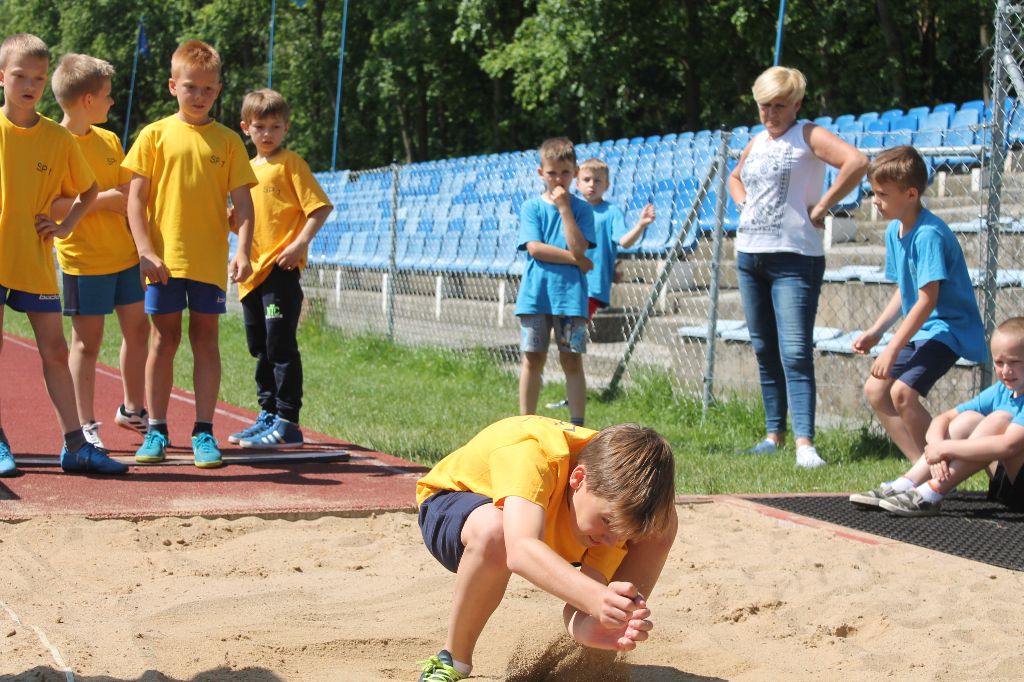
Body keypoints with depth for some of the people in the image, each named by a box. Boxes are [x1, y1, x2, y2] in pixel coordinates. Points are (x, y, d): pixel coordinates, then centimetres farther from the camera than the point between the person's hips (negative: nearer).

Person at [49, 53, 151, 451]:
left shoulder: (109, 141, 10)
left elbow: (128, 194, 12)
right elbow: (48, 208, -19)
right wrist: (101, 200, -19)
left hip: (125, 254, 7)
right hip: (83, 259, -6)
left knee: (138, 330, 12)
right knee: (87, 341, 0)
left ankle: (132, 410, 30)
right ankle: (85, 425, 9)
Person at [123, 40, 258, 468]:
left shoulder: (228, 142, 4)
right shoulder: (155, 135, 3)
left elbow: (242, 201, 1)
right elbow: (136, 197, 1)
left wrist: (242, 251, -12)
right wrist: (145, 250, -8)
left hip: (210, 259, 1)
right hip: (164, 257, 0)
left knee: (205, 339, 3)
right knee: (165, 338, 5)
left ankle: (204, 432, 8)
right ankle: (156, 430, 13)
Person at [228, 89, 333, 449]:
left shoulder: (290, 163, -3)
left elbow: (320, 206, -10)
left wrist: (300, 243, -20)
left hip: (281, 269, -8)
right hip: (253, 270, 8)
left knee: (280, 345, -10)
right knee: (259, 348, 14)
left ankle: (288, 423, -8)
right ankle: (268, 416, 24)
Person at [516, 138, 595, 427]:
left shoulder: (581, 208, 5)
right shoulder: (532, 207, 5)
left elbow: (578, 248, -10)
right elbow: (534, 247, -8)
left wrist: (564, 208, -10)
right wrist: (576, 260, -9)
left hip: (570, 294, 0)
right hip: (535, 293, 0)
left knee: (572, 360, 0)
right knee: (533, 359, 3)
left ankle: (577, 425, 5)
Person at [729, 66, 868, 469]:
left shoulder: (807, 137, -6)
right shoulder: (756, 143, 15)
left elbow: (857, 163, -22)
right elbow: (735, 178, 35)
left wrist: (820, 207, -17)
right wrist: (743, 204, 14)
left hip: (794, 258, -7)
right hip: (749, 256, 7)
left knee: (795, 353, -14)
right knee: (765, 352, 12)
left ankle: (804, 443, -18)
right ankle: (774, 434, 20)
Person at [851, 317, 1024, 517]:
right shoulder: (1000, 391, 8)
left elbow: (1008, 445, -35)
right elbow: (942, 419, 7)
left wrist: (944, 448, -26)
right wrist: (936, 445, -18)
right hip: (1006, 484, 8)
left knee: (1000, 419, -25)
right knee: (969, 418, -2)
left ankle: (930, 495, -25)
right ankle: (902, 486, -11)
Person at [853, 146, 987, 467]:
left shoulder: (929, 234, -24)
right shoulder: (894, 230, 6)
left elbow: (927, 300, -25)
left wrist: (892, 350, -23)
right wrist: (875, 331, 8)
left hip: (948, 328, -10)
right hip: (920, 329, 10)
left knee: (902, 392, -23)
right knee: (875, 390, 6)